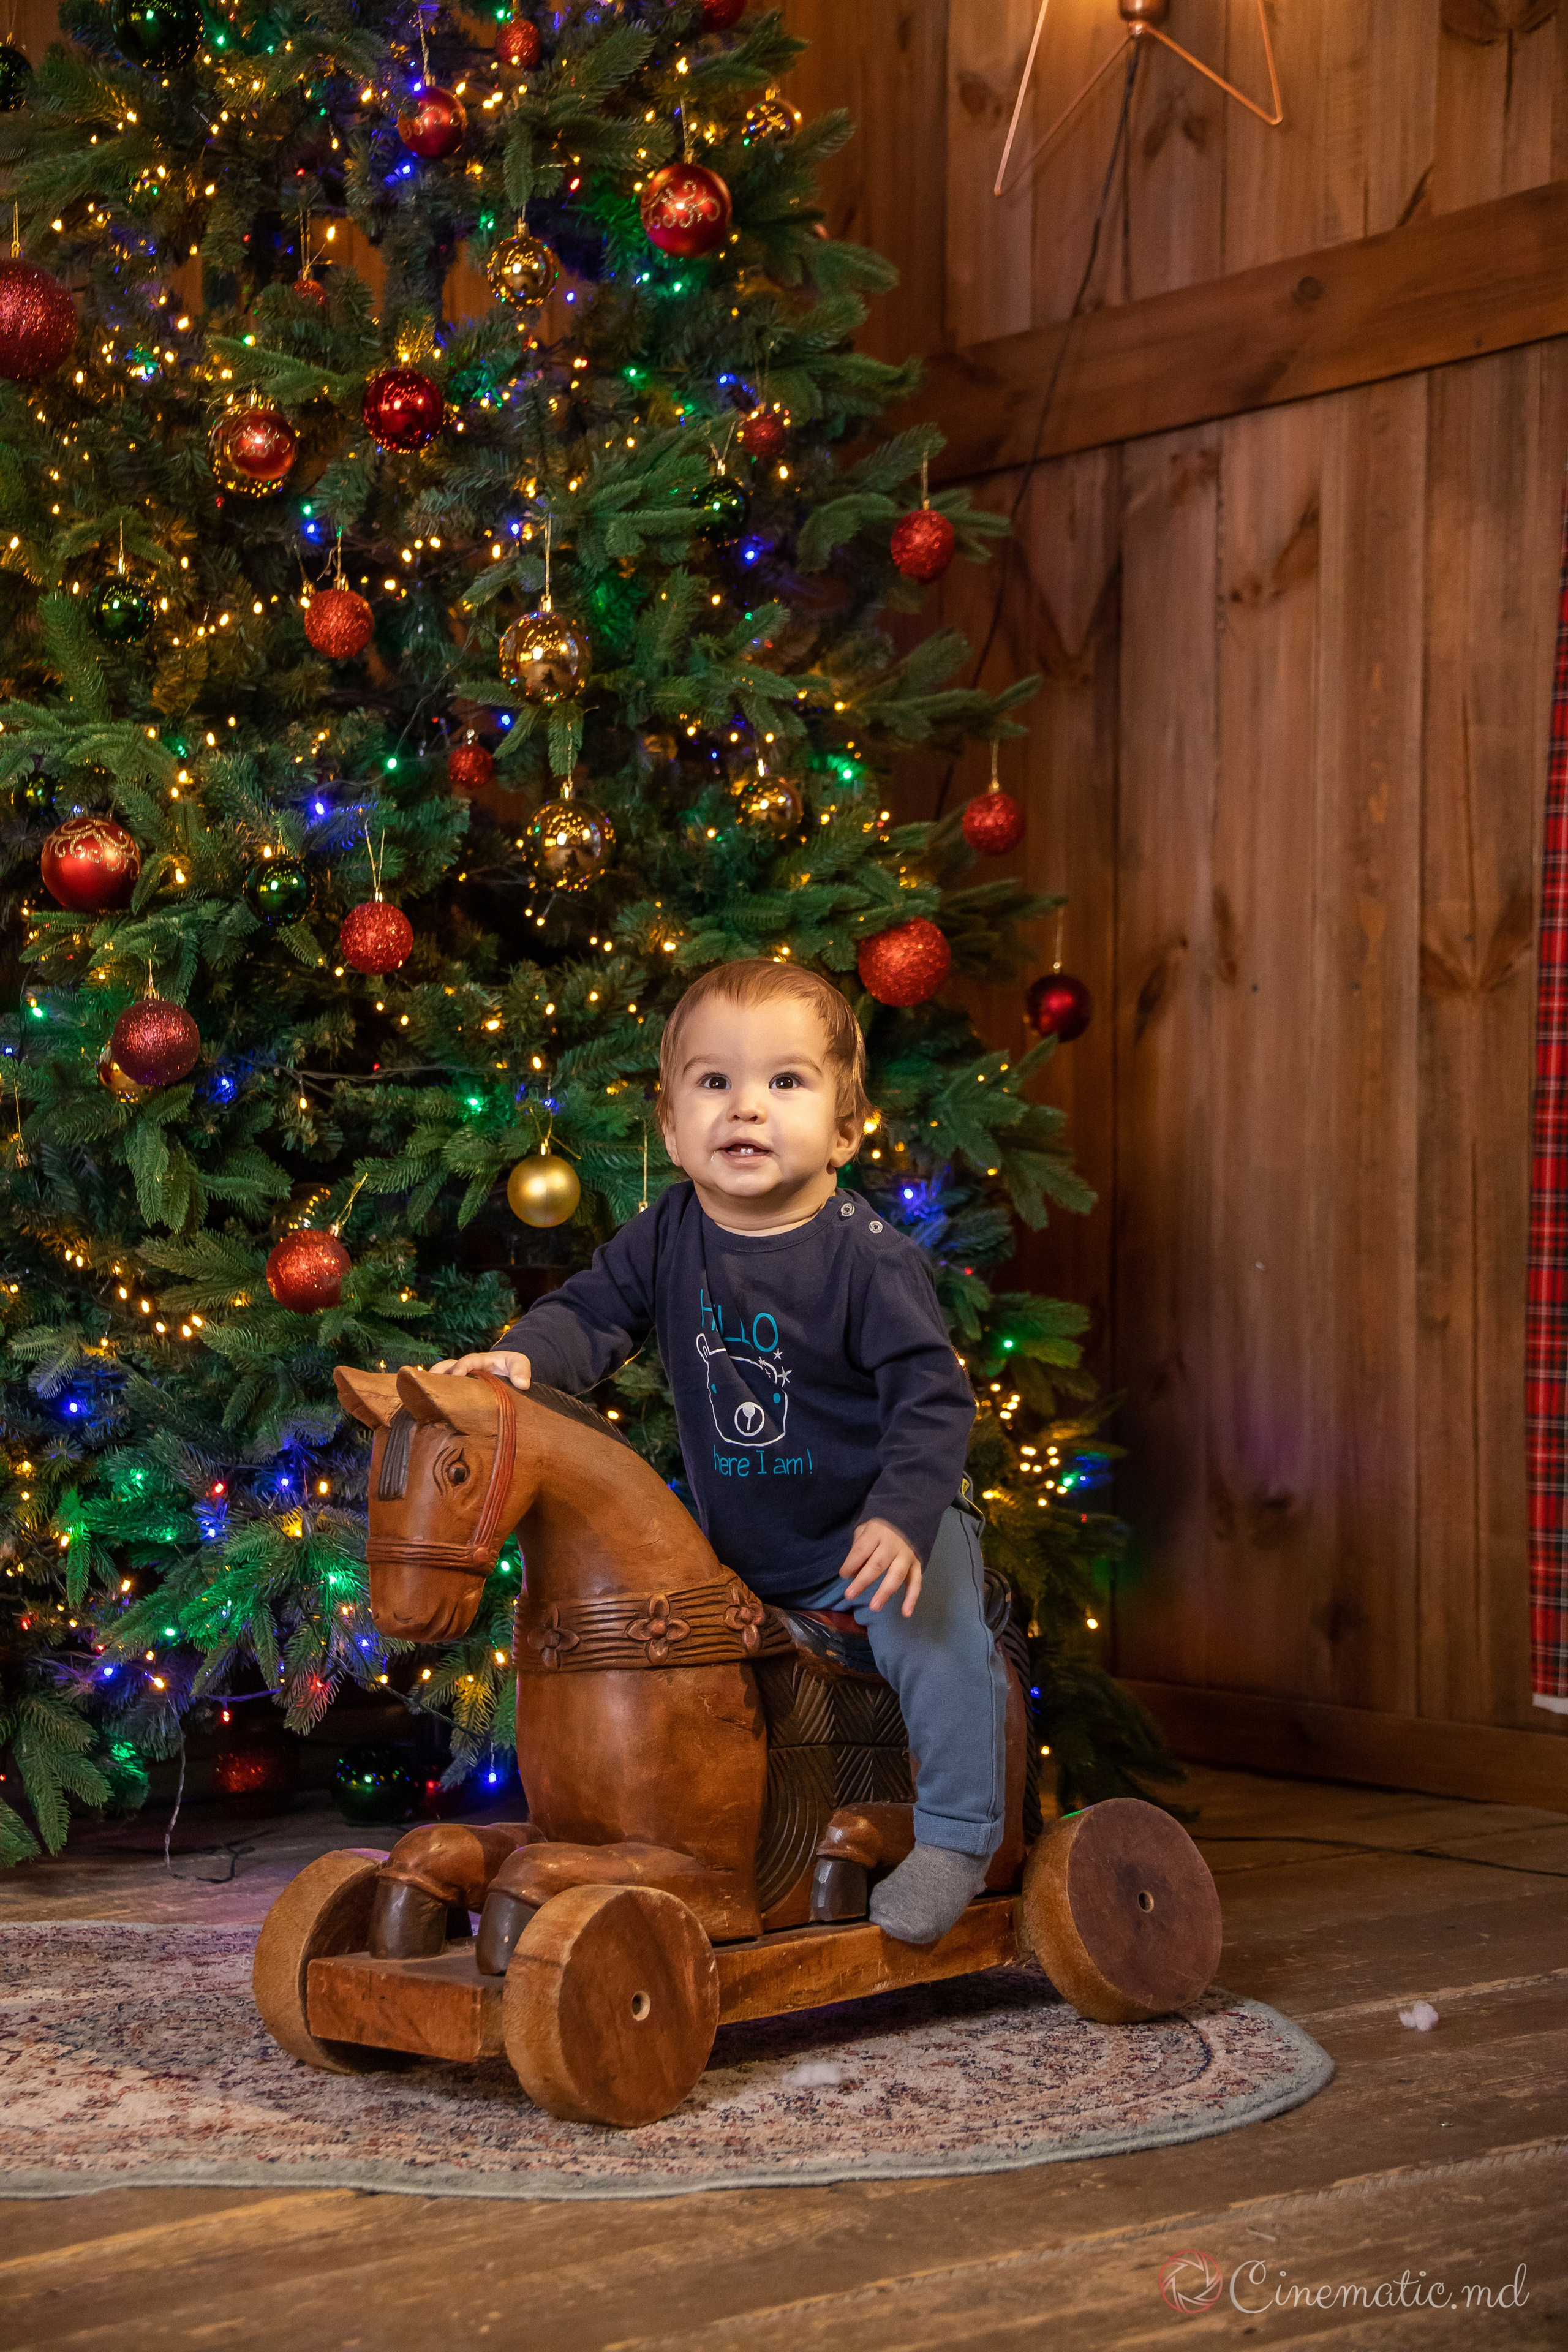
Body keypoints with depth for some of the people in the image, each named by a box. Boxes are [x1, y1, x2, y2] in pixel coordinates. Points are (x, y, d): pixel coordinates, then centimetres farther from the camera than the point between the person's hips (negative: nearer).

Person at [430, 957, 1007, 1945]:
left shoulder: (867, 1254, -20)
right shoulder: (667, 1238, -6)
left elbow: (933, 1393, -21)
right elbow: (594, 1312, -5)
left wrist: (901, 1518, -34)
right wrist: (522, 1357, -28)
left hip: (881, 1526, -5)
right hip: (744, 1550, 5)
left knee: (931, 1627, -28)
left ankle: (956, 1836, -12)